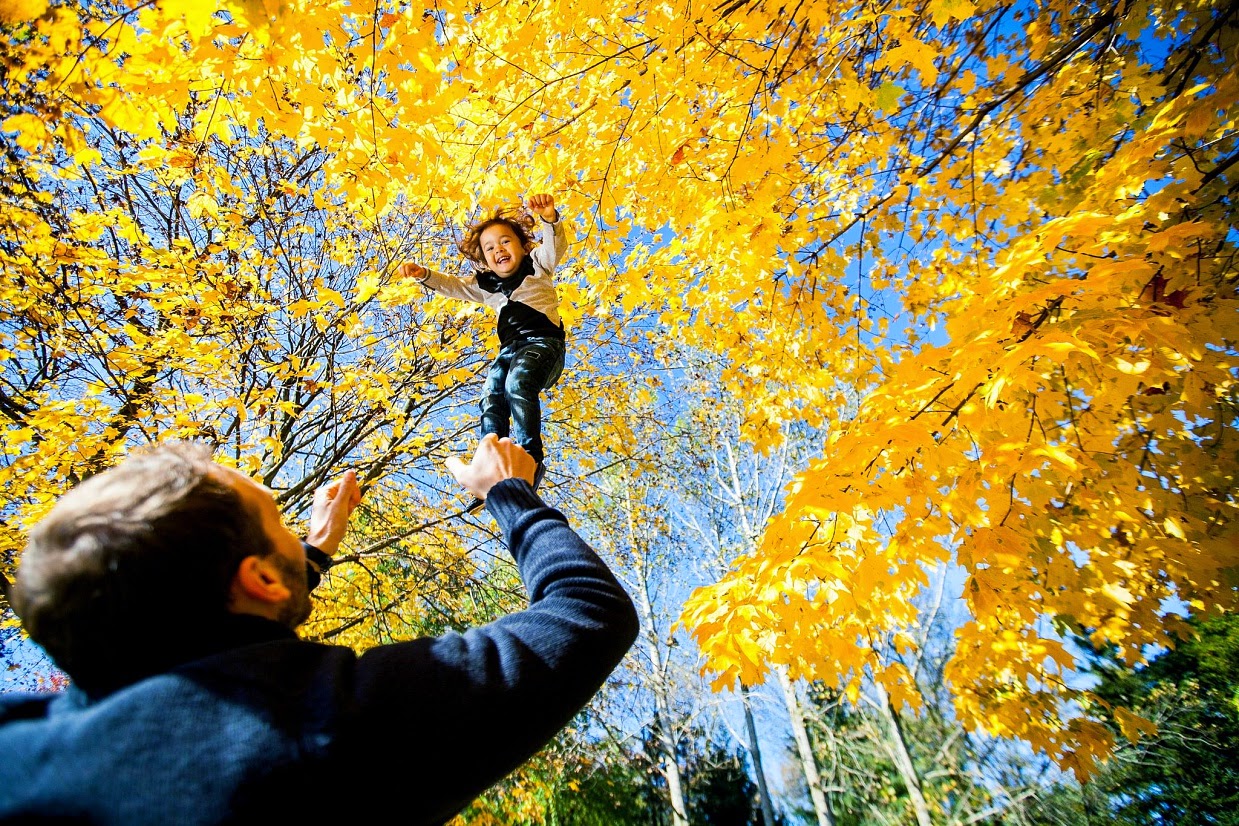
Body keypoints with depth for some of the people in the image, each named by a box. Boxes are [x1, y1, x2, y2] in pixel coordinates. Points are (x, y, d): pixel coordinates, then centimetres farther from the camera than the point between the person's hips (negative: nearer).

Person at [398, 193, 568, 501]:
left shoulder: (537, 265, 14)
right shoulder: (486, 285, 27)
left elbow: (555, 245, -4)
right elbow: (453, 285, 22)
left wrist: (550, 219, -27)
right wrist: (424, 275, 1)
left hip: (544, 340, -5)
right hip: (510, 348, 5)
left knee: (518, 383, -34)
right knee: (491, 398, -21)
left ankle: (530, 458, -36)